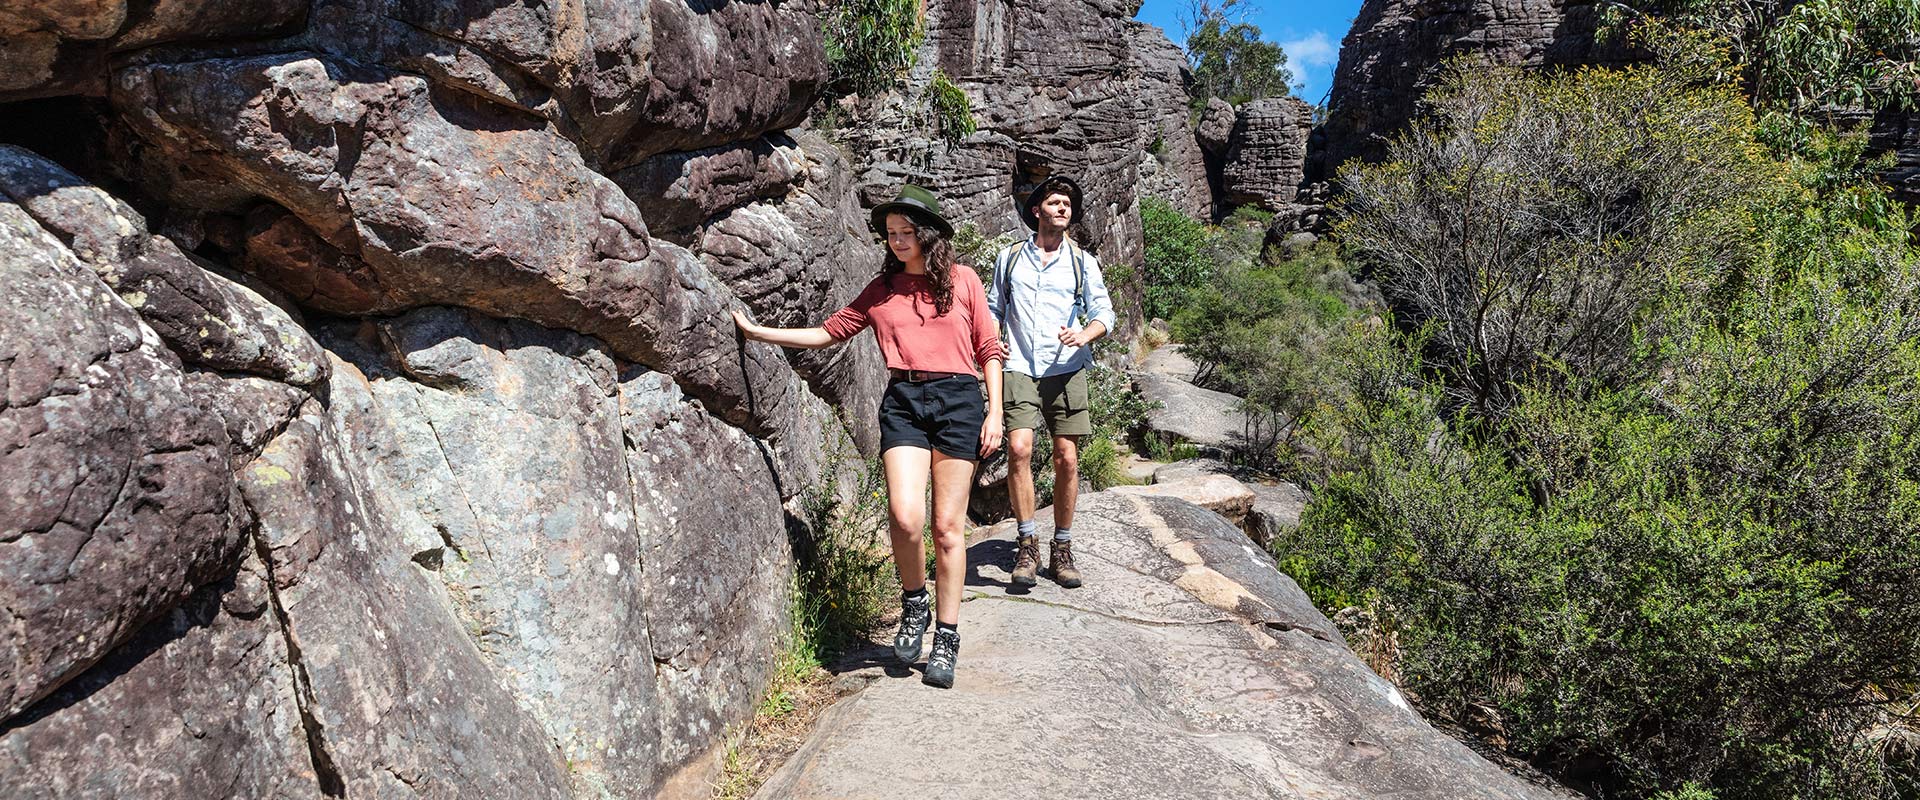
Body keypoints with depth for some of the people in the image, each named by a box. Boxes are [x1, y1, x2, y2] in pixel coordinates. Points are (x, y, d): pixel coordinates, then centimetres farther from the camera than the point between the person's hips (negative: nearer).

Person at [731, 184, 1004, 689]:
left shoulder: (962, 280, 9)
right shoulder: (882, 290, 16)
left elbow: (988, 348, 9)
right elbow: (829, 332, 16)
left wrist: (995, 411, 1)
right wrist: (756, 332, 12)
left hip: (959, 400, -1)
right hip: (903, 401, 2)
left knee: (947, 525, -1)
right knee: (905, 515, -18)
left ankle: (947, 641, 10)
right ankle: (913, 604, 11)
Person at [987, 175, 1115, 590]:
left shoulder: (1083, 262, 12)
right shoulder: (1009, 259, 14)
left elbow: (1104, 312, 6)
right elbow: (994, 308, 22)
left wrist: (1084, 334, -16)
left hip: (1066, 371, 1)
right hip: (1019, 370, 0)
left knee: (1067, 459, -3)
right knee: (1019, 448, -18)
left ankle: (1061, 550, 10)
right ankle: (1027, 544, -7)